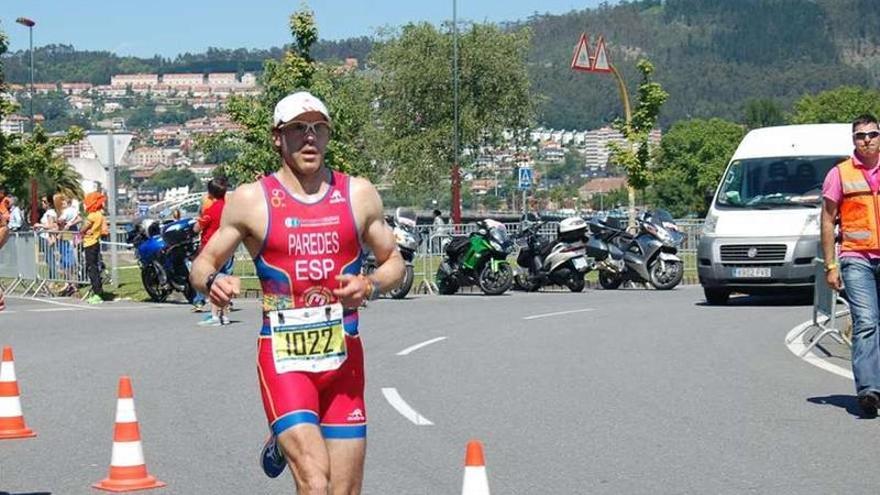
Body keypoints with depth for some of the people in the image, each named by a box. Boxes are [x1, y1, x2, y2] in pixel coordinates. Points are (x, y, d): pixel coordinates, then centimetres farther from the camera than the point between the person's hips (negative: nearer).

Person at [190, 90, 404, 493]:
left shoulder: (359, 194, 7)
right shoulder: (251, 200, 0)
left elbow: (394, 262, 15)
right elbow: (203, 264, 5)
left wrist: (370, 286, -7)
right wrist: (212, 283, -19)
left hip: (344, 357, 3)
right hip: (283, 358, -3)